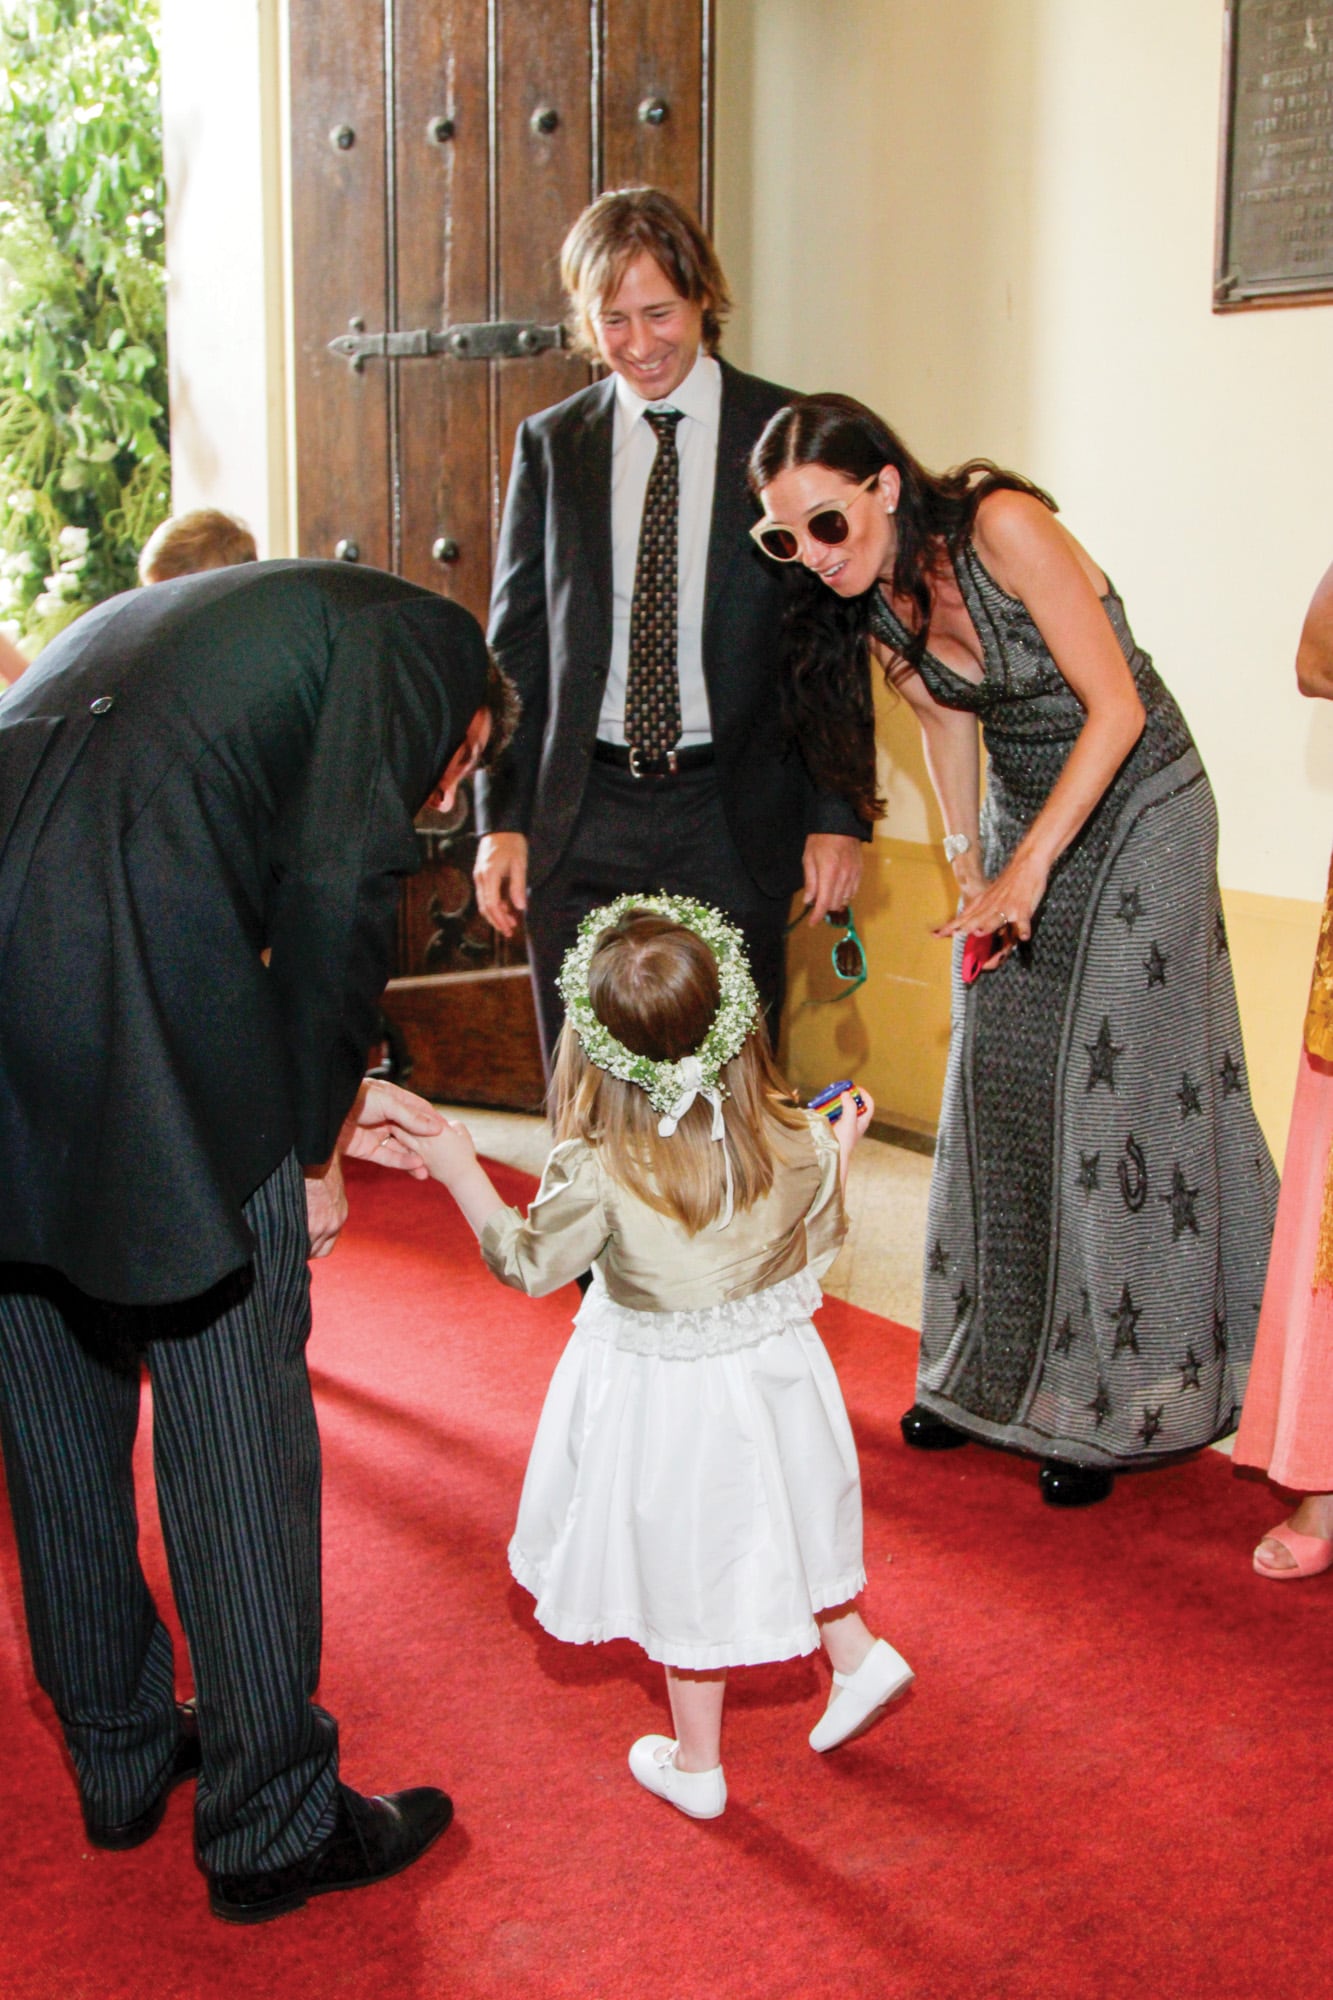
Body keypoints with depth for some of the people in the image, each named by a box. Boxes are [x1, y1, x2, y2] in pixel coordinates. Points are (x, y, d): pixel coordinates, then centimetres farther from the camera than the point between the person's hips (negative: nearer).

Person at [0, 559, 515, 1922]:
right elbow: (334, 892, -5)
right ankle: (274, 1831, 22)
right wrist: (312, 1140, 7)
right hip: (146, 1045, -8)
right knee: (238, 1438, 6)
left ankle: (121, 1759, 39)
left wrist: (316, 1105, 28)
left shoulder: (149, 621, 35)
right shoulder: (424, 643, 11)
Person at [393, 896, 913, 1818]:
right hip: (774, 1364, 3)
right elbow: (819, 1241, 1)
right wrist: (841, 1150, 16)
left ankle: (695, 1761, 30)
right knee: (781, 1521, 31)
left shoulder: (597, 1172, -27)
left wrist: (460, 1169, -1)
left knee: (688, 1572, 14)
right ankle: (855, 1649, 36)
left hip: (660, 1393, -3)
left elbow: (529, 1263, -10)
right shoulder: (795, 1142, -17)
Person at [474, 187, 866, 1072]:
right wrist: (502, 818, 4)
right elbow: (515, 647, 11)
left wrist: (839, 815, -3)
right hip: (583, 825, 2)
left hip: (734, 826, -2)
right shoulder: (550, 444, 9)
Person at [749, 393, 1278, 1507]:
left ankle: (1109, 1405, 9)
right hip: (1022, 813, 6)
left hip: (1134, 809, -6)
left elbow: (1115, 707, -24)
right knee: (998, 1088, 6)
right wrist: (972, 871, 6)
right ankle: (998, 1376, 22)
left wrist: (1031, 866, -24)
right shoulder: (870, 601, -5)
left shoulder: (1000, 525, -25)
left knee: (1113, 1097, -4)